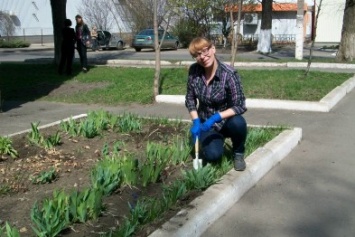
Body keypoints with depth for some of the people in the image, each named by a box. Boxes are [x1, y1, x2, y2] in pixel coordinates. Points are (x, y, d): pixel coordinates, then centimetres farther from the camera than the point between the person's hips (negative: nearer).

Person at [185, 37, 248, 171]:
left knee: (238, 123, -36)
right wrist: (196, 122, -12)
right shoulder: (194, 71, -11)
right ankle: (217, 141, 15)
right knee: (212, 156, -23)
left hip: (226, 121, -2)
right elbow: (190, 99, 0)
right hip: (206, 123, 2)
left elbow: (240, 106, -21)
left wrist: (216, 117, -33)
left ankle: (238, 153, -4)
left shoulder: (229, 74, -23)